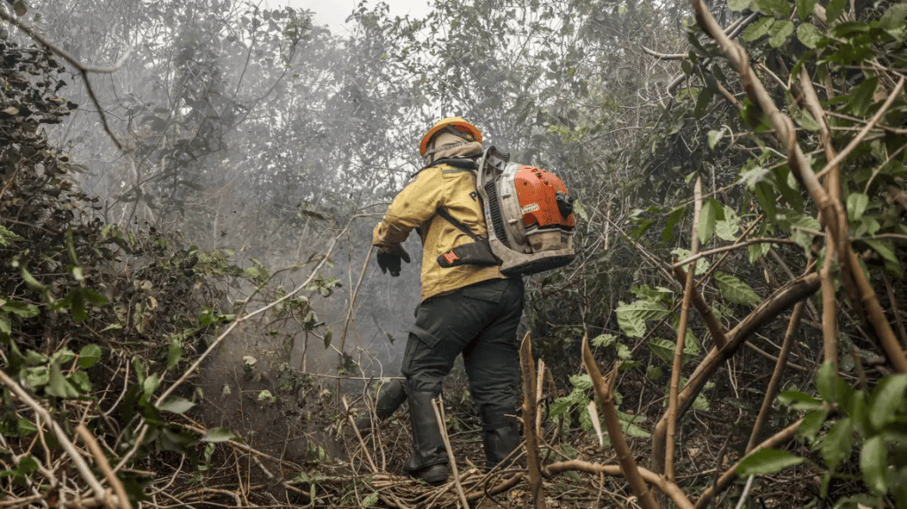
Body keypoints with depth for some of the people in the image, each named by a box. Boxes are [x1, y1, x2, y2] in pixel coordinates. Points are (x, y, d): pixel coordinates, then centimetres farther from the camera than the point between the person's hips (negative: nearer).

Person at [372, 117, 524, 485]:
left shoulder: (440, 175, 6)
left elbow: (398, 216, 0)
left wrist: (385, 244, 19)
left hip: (461, 288, -7)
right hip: (508, 287, 7)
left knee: (421, 372, 1)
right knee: (496, 385, 7)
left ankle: (430, 462, -7)